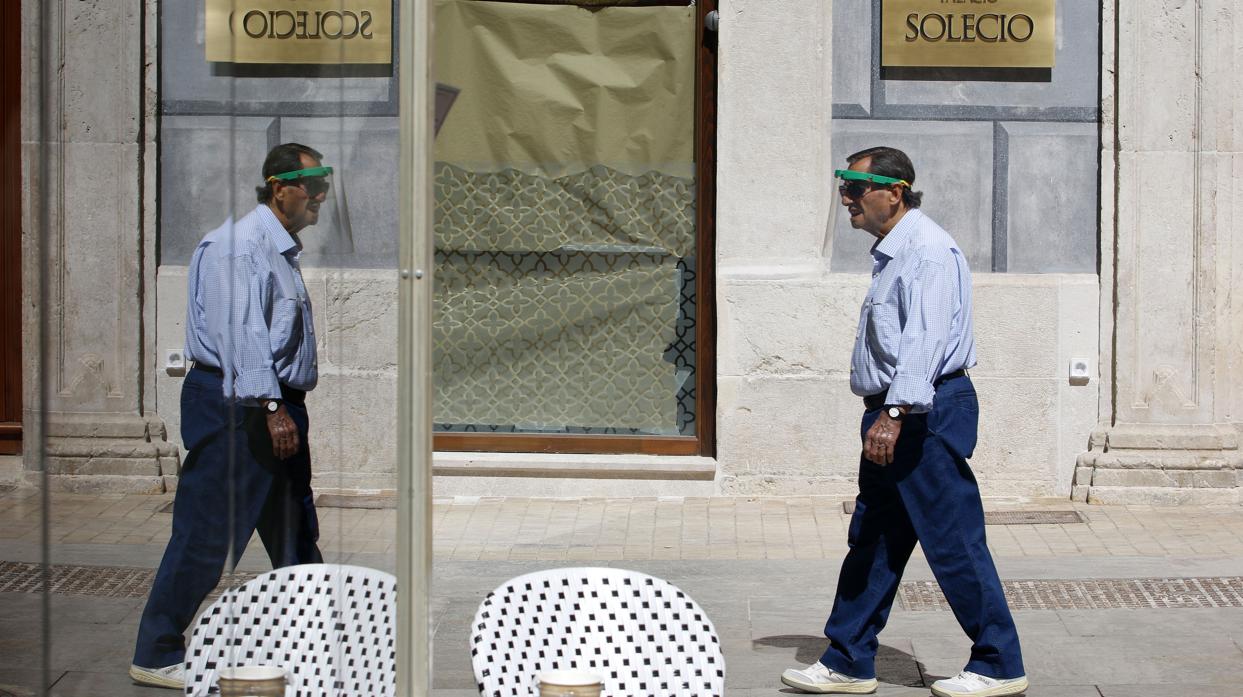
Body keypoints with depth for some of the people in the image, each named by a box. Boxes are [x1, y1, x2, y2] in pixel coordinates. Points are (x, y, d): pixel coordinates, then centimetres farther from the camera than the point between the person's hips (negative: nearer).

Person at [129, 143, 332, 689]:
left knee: (295, 536, 13)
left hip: (276, 406, 10)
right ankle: (156, 656, 4)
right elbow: (242, 331, -23)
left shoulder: (282, 249, 19)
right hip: (238, 405, -10)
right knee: (207, 536, -5)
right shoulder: (240, 245, -13)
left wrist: (285, 407, 19)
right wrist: (270, 406, -28)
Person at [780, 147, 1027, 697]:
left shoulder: (927, 250, -15)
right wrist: (885, 414, 19)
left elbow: (924, 340, -26)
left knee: (953, 542, -4)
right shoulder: (891, 253, 17)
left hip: (926, 414, -11)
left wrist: (895, 413, -32)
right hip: (897, 415, 11)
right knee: (870, 542, 12)